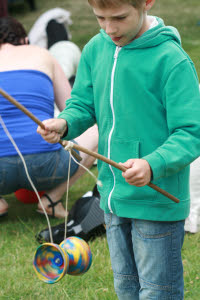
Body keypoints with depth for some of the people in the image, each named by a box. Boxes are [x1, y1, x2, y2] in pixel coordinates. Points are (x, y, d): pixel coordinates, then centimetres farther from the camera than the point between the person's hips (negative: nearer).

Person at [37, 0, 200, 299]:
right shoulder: (95, 49, 1)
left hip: (158, 202, -6)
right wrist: (64, 122, -15)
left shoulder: (172, 61, -18)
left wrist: (153, 165, -37)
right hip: (113, 196, 6)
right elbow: (83, 104, 8)